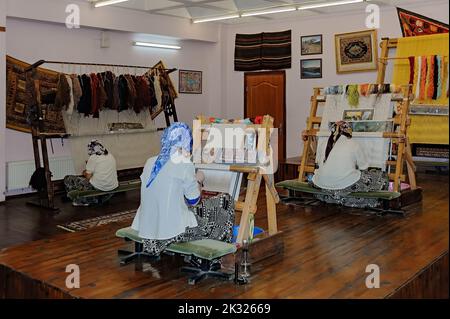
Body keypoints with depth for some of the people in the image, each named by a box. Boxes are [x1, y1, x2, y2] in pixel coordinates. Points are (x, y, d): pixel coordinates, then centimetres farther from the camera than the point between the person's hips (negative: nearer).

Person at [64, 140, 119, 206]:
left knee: (68, 179, 8)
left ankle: (83, 200, 9)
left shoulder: (93, 158, -7)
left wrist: (85, 173, 16)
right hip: (113, 188, 6)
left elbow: (88, 178, -8)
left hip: (98, 188, -6)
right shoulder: (111, 156, 10)